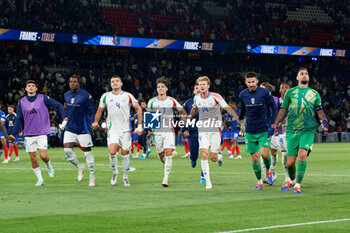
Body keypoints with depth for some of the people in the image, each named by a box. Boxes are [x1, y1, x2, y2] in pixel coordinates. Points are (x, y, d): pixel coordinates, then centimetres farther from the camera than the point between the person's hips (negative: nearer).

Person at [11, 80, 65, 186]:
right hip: (29, 134, 3)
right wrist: (13, 134, 4)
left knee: (43, 155, -14)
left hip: (42, 133, -3)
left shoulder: (43, 98, -1)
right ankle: (40, 179, 12)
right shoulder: (22, 102, 6)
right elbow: (19, 119, 11)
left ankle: (49, 166, 19)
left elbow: (58, 105, 3)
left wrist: (64, 117, -12)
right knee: (33, 158, 1)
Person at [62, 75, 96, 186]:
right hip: (70, 128, 5)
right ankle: (79, 167, 17)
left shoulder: (86, 96, -10)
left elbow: (92, 112, -5)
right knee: (67, 149, -9)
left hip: (83, 129, -5)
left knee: (87, 152, 0)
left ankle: (92, 177, 12)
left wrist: (91, 124, -15)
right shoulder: (66, 95, 7)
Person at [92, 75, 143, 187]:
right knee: (112, 151, -21)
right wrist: (95, 122, 2)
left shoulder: (128, 96, -1)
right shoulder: (106, 97, 3)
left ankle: (125, 177, 20)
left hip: (125, 129, 0)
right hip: (112, 129, 0)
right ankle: (115, 172, 4)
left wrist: (140, 126, 2)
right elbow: (99, 110, 16)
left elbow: (138, 109, 7)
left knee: (125, 153, 3)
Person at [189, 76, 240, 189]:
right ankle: (208, 182, -6)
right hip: (203, 130, 3)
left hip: (215, 130, -3)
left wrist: (238, 118, -23)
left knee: (213, 158, -3)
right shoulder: (196, 98, 4)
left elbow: (227, 108, -12)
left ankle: (219, 156, 37)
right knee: (204, 155, -12)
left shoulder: (215, 97, -9)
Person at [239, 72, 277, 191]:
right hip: (250, 131, 3)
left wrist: (272, 124, -7)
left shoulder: (265, 93, -9)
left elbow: (273, 107, -1)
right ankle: (259, 182, 17)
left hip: (264, 130, -3)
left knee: (264, 154, -16)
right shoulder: (242, 95, 1)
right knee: (254, 158, 2)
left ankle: (268, 171, 15)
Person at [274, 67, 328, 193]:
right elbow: (283, 110, 16)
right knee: (290, 162, -2)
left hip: (308, 129, -1)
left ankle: (298, 185, -13)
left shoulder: (314, 94, 13)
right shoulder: (290, 92, 12)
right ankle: (292, 181, 29)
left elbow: (319, 111, 16)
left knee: (302, 154, -24)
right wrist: (275, 125, 11)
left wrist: (324, 119, -5)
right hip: (292, 130, 1)